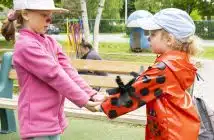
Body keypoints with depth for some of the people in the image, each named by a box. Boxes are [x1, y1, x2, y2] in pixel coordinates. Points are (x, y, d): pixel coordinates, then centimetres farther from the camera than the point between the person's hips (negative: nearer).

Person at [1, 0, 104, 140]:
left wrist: (92, 95, -10)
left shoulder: (51, 42, 8)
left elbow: (68, 71, 0)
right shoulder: (26, 46, -17)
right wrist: (84, 100, -16)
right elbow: (55, 76, -20)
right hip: (38, 124, -8)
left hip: (53, 120, 8)